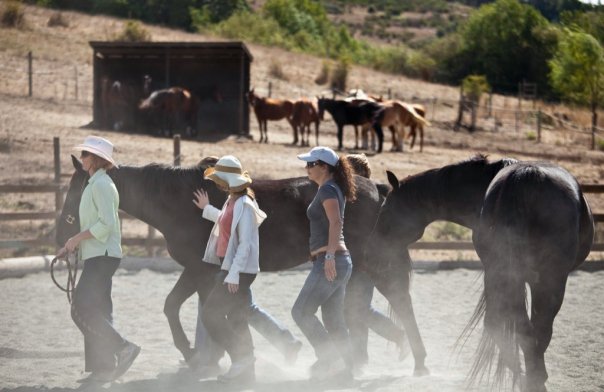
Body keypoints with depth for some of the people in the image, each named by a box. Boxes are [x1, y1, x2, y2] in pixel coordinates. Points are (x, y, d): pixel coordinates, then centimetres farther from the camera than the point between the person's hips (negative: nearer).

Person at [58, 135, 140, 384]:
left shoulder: (101, 185, -14)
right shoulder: (95, 184, 18)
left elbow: (107, 223, -22)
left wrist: (77, 238, -16)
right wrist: (75, 244, 14)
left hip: (102, 256, -10)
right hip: (97, 255, 10)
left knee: (81, 309, -14)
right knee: (96, 312, 9)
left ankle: (123, 348, -14)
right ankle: (102, 368, 10)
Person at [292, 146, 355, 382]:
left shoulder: (327, 189, -11)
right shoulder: (334, 189, 19)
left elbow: (335, 222, -24)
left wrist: (329, 255, -32)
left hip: (329, 262, -10)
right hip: (340, 261, 10)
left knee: (301, 312, -7)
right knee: (334, 320, 9)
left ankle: (330, 359, -8)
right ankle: (345, 370, 9)